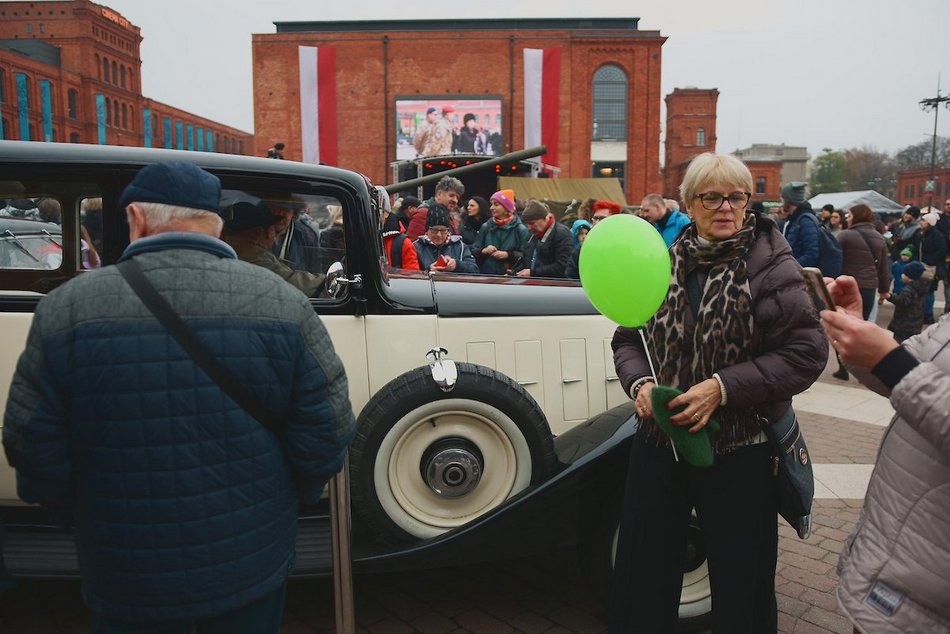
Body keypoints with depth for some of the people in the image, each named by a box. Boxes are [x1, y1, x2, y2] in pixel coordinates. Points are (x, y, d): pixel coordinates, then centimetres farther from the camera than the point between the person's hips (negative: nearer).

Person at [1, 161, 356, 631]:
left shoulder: (65, 309, -13)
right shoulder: (283, 303, -13)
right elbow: (326, 439, -12)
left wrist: (85, 513, 11)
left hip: (125, 576, 0)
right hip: (253, 563, 1)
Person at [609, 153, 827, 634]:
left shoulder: (769, 264, -8)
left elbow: (807, 353, -13)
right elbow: (627, 338, 9)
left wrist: (723, 387, -21)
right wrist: (639, 383, -11)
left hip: (738, 449, -3)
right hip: (660, 438, 3)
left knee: (739, 581, 14)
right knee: (643, 577, 16)